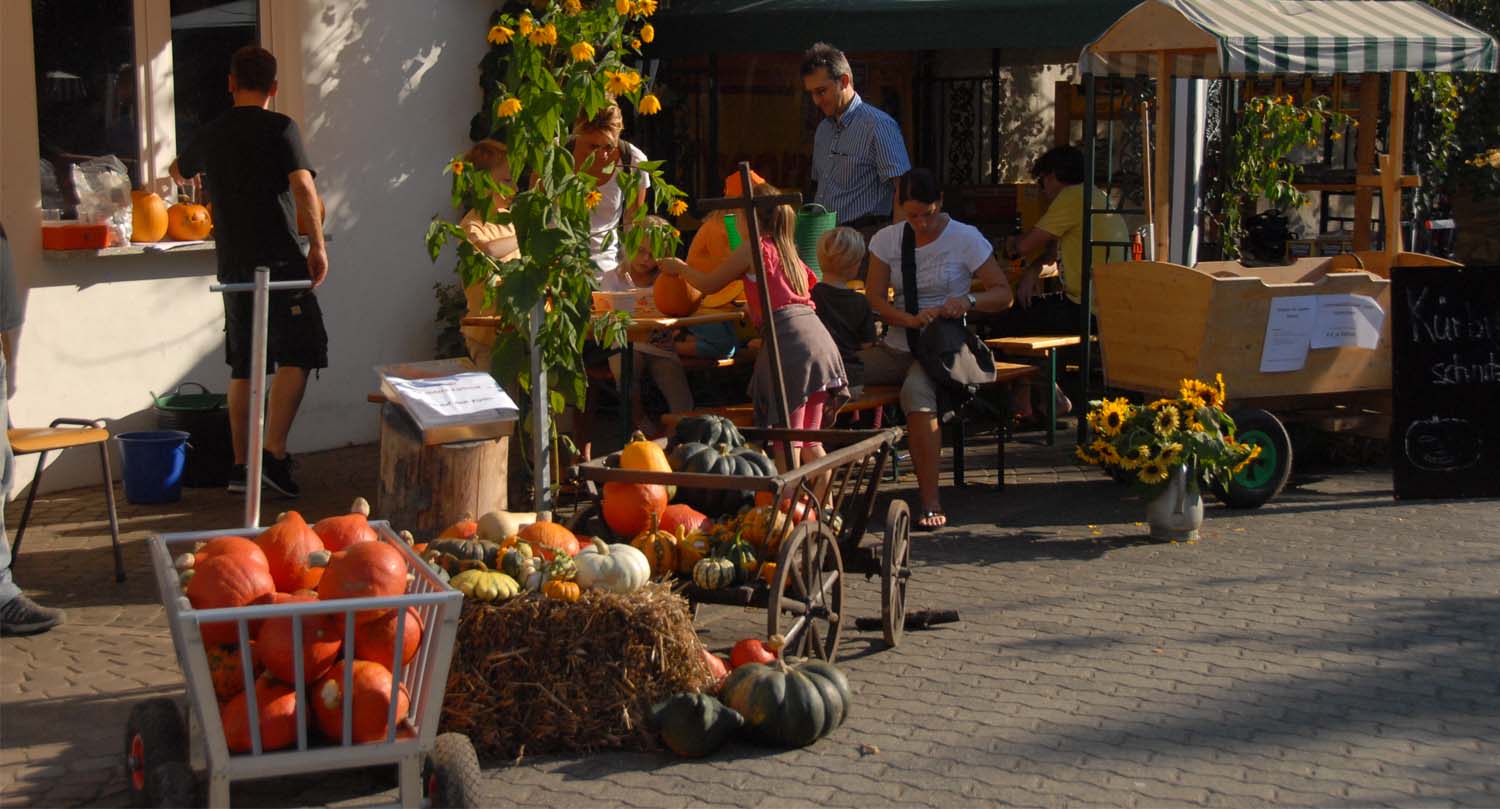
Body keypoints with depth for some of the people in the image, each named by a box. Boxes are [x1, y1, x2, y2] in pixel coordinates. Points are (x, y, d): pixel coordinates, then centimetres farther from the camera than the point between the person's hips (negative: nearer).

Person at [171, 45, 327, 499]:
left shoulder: (212, 134, 13)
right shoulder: (279, 128, -5)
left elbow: (179, 172, 34)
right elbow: (303, 187, -17)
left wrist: (185, 177, 58)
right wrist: (318, 245, -9)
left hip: (232, 264, 6)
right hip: (278, 259, -6)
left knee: (244, 366, 11)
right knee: (297, 355, -3)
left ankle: (242, 465, 14)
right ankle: (274, 454, -13)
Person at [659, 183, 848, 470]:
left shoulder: (751, 249, 1)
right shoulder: (786, 250, 22)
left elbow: (709, 284, 11)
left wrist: (679, 267, 28)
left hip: (790, 342, -8)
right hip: (820, 339, 8)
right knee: (810, 441, 14)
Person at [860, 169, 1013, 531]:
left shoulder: (965, 239, -2)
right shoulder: (886, 240, 8)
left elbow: (1004, 294, -1)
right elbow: (874, 298, 1)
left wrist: (968, 302, -22)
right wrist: (911, 319, -18)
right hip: (896, 348, 4)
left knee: (916, 392, -38)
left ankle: (931, 500, -33)